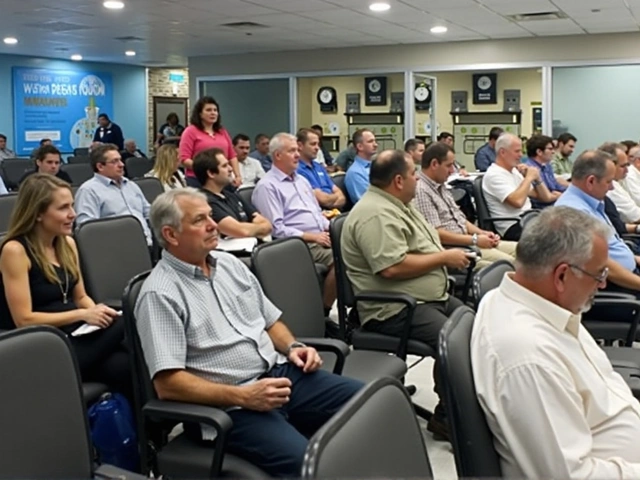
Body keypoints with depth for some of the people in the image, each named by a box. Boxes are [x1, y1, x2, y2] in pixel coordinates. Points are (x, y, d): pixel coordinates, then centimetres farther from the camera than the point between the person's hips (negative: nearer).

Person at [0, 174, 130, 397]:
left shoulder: (67, 243, 10)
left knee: (127, 366, -27)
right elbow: (24, 320, -15)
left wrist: (97, 312, -7)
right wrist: (83, 314, -18)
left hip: (74, 337, 6)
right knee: (123, 325, -27)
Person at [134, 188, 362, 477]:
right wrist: (243, 396, -22)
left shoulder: (229, 263, 13)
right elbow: (168, 384, -17)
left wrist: (292, 347, 2)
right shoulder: (160, 294, -11)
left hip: (281, 374, 8)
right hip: (230, 407, -7)